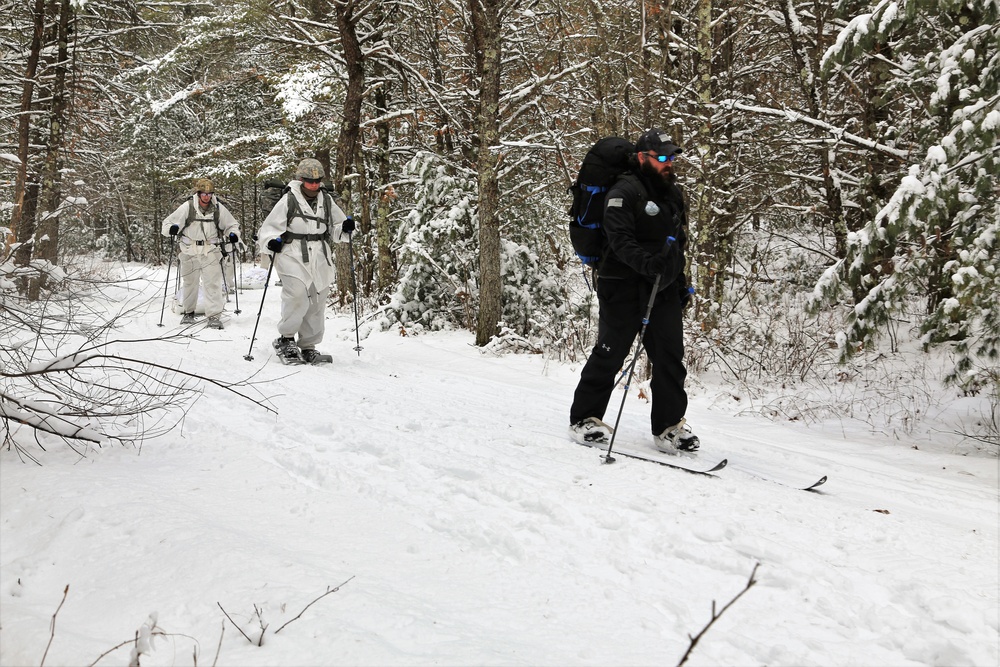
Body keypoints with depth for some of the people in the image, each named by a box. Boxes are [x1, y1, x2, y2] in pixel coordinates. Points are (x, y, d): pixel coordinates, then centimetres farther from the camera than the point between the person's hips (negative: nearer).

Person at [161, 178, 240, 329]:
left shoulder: (218, 208, -1)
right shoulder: (187, 207, -6)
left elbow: (231, 224, 12)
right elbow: (167, 223, -3)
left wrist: (233, 234, -9)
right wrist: (171, 228, -26)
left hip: (210, 252, 0)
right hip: (190, 252, 0)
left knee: (213, 283, -9)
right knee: (189, 283, 14)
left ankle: (214, 315, -6)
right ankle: (188, 312, 31)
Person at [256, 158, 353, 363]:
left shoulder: (326, 201, 13)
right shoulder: (288, 201, -1)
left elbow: (335, 229, 23)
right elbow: (268, 228, 0)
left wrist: (345, 229, 1)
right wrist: (272, 241, -21)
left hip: (319, 260, 5)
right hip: (293, 256, -5)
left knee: (317, 303, 6)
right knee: (297, 296, -23)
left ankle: (308, 346, 18)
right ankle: (286, 339, -7)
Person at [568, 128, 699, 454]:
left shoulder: (672, 193, 17)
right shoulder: (624, 192, -10)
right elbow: (620, 240, -21)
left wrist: (680, 282, 21)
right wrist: (648, 262, -36)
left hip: (663, 289, 7)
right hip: (624, 287, -7)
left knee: (671, 356, 4)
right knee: (610, 354, -1)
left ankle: (669, 425, 14)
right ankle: (584, 418, 13)